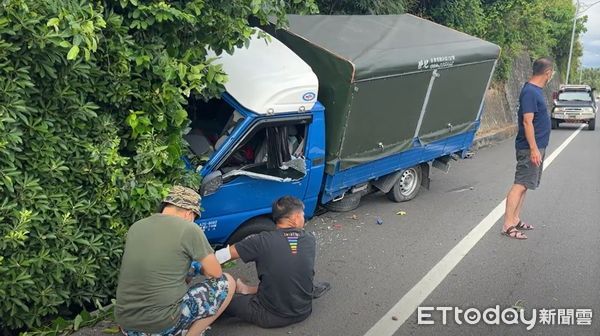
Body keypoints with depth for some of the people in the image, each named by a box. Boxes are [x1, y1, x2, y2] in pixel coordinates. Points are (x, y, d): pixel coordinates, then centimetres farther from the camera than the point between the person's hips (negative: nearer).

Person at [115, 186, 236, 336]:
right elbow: (216, 273, 2)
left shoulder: (136, 227, 10)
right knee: (226, 282, 9)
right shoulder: (189, 229, -8)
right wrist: (202, 269, 25)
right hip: (162, 324, -6)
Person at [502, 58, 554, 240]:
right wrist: (534, 149, -23)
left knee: (524, 184, 13)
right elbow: (527, 122, -22)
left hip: (537, 146, 10)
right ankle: (508, 225, -6)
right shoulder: (530, 92, -18)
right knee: (520, 184, -9)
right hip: (530, 148, -10)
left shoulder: (536, 90, 12)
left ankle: (515, 219, 20)